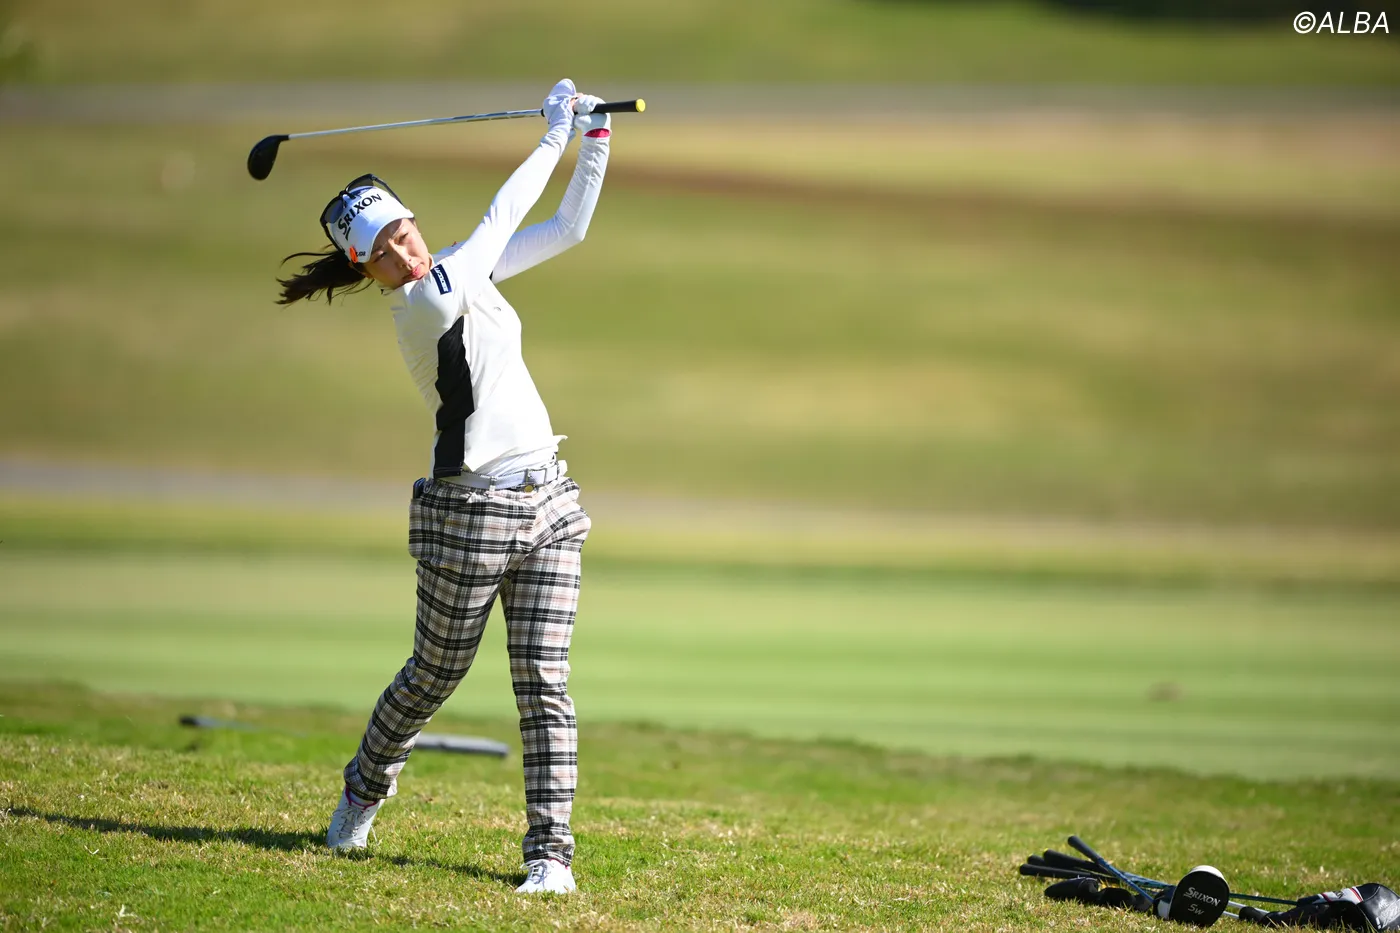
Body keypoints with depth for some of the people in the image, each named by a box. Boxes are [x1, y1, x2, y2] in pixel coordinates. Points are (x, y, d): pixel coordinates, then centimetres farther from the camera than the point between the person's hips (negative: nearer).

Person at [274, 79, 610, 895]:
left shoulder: (466, 271, 9)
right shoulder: (425, 302, -14)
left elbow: (566, 229, 14)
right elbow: (504, 217, -13)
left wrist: (595, 144, 2)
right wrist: (555, 133, -5)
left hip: (547, 499, 6)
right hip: (473, 512, -6)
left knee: (544, 685, -1)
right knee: (435, 676, 10)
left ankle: (552, 853, -1)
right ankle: (366, 788, 38)